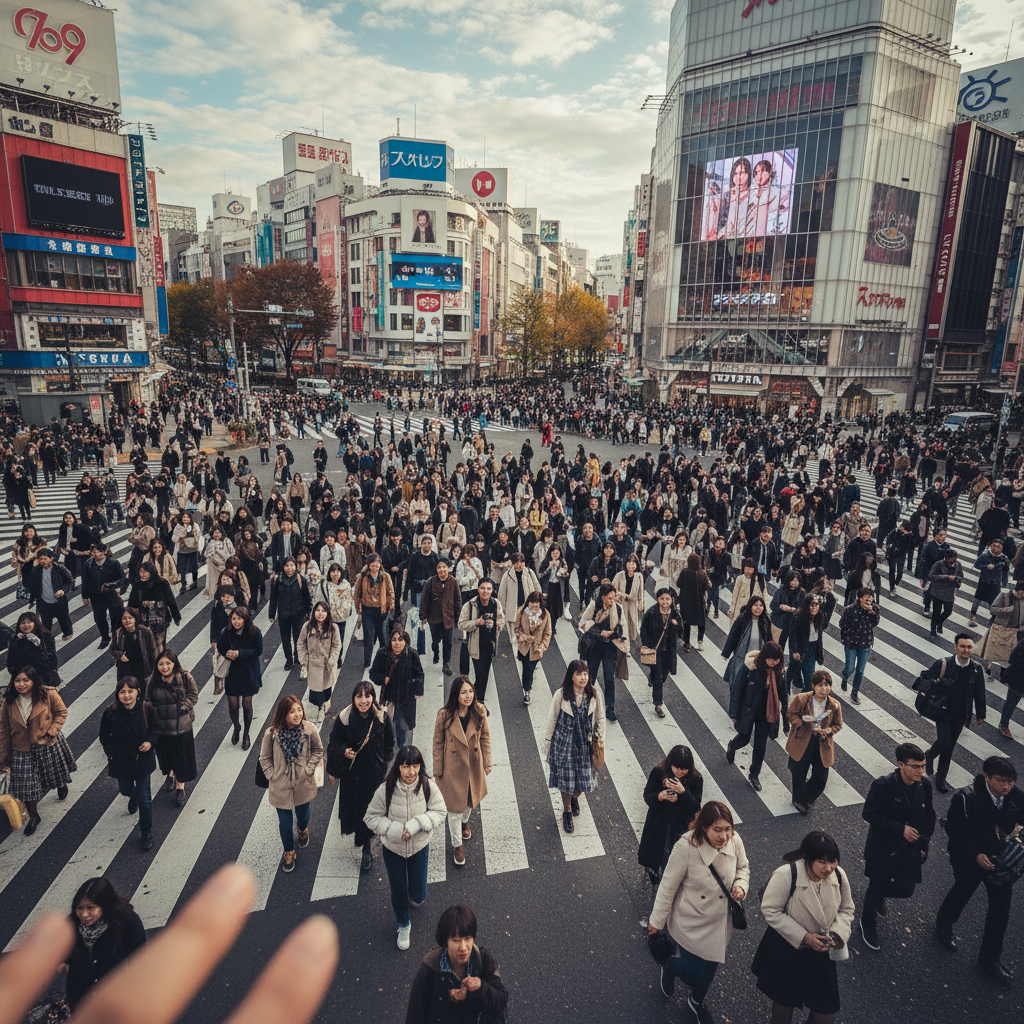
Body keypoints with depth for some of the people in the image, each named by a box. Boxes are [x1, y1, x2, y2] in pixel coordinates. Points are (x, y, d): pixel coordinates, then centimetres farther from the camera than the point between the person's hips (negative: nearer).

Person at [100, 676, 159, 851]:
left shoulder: (147, 710, -16)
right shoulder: (111, 713, -15)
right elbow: (104, 736, 0)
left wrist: (150, 741, -20)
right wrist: (112, 753, -9)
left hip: (143, 760, -2)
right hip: (121, 761, 2)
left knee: (144, 797, 5)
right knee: (125, 789, 24)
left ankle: (146, 832, 24)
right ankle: (133, 797, 63)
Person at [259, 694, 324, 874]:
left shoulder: (309, 729, -18)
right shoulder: (272, 733, -19)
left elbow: (318, 750, -1)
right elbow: (265, 758, -2)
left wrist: (308, 769, -8)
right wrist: (272, 776, -7)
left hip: (304, 785, 1)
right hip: (281, 787, -1)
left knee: (303, 815, 24)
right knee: (285, 823, 12)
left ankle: (303, 830, 60)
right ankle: (288, 851, 41)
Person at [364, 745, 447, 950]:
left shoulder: (428, 787, -21)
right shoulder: (385, 790, -25)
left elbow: (439, 812, -12)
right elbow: (372, 817, -13)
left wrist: (418, 823, -27)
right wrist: (392, 829, -28)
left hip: (419, 847, 1)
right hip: (393, 848, -1)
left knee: (418, 896, 11)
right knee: (398, 890, 18)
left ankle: (413, 898, 50)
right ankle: (403, 925, 48)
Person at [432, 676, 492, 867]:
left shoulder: (479, 712, -14)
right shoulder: (445, 715, -21)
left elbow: (485, 737, -1)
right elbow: (438, 744, -10)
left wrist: (487, 763, 2)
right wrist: (437, 771, -5)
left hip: (474, 765, 3)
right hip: (453, 767, -3)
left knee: (471, 798, 26)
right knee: (454, 806, 9)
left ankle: (465, 821, 59)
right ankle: (457, 846, 31)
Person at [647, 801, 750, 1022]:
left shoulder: (734, 841, -19)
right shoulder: (686, 847, -32)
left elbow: (743, 867, 4)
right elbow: (668, 886, -19)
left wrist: (741, 885, -17)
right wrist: (657, 920, -9)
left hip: (719, 923, 5)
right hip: (690, 923, -4)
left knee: (710, 969, 24)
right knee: (694, 972, 9)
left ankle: (697, 1002, 57)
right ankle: (670, 966, 46)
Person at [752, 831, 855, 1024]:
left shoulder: (839, 875, -15)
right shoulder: (786, 875, -29)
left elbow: (846, 909, 2)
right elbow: (770, 910, -23)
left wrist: (837, 934, -16)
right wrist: (804, 937, -24)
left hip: (821, 951, 3)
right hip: (787, 950, -3)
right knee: (784, 1001, 20)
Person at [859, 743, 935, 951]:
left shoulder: (924, 785, -10)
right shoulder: (883, 785, -26)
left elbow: (928, 816, 6)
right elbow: (869, 814, -21)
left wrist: (924, 843, 5)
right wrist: (900, 829, -24)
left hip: (910, 849, 5)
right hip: (883, 849, -5)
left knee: (905, 889, 16)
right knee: (877, 887, 10)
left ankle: (879, 895, 50)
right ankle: (868, 925, 35)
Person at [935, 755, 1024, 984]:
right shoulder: (966, 798, -29)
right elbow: (953, 830, -20)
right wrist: (975, 855, -26)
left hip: (1001, 862, 4)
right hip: (970, 861, -3)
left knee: (1001, 910, 11)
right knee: (962, 893, 21)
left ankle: (989, 959, 33)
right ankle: (943, 926, 53)